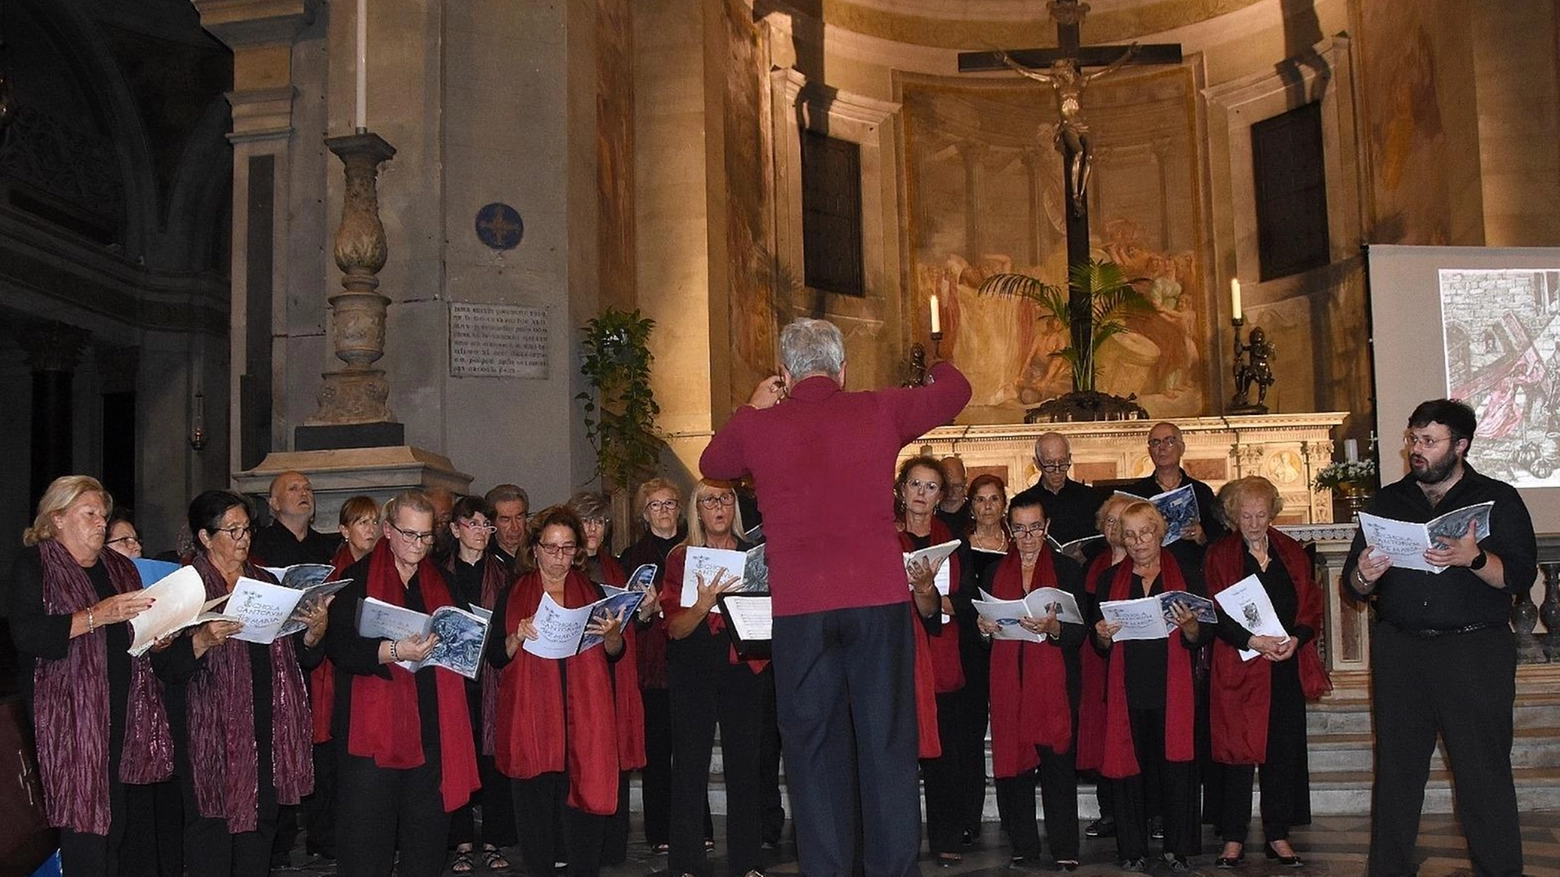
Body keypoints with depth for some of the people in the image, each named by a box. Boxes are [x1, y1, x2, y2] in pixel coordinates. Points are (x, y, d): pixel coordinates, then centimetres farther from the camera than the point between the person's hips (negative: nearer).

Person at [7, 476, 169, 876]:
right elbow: (27, 634, -15)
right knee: (82, 818, -10)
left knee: (114, 815, 6)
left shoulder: (119, 567, 19)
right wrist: (97, 615, -22)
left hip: (120, 707, 6)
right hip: (67, 712, -6)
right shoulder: (33, 564, -1)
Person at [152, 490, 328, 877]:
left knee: (260, 831, 10)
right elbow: (165, 667, -10)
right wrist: (203, 640, -27)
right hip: (212, 733, -5)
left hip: (269, 731, 5)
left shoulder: (267, 583, 14)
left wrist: (315, 630, -7)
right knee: (212, 831, -3)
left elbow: (304, 659, 13)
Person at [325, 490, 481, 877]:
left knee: (427, 831, 6)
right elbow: (340, 648, -10)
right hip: (373, 726, -4)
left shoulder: (441, 583, 16)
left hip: (432, 727, 4)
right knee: (368, 832, -2)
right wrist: (392, 651, -23)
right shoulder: (356, 580, 1)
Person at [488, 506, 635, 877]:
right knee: (535, 802, -2)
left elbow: (615, 654, 10)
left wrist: (612, 633, -12)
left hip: (584, 716, 1)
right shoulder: (513, 596, 8)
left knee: (585, 798, -4)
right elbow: (495, 657, 4)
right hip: (531, 717, -1)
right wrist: (518, 637, -16)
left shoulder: (593, 592, 12)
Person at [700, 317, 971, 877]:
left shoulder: (757, 426, 2)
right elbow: (956, 388, 21)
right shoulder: (880, 412, 3)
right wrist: (936, 367, 42)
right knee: (887, 744, 7)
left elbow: (711, 464, 24)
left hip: (799, 609, 0)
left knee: (814, 747, 7)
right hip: (880, 600, 0)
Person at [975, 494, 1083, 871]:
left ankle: (1064, 851, 2)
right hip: (1007, 683, 2)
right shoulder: (994, 572, 15)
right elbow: (979, 625, 16)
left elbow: (1079, 633, 0)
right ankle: (1023, 847, 9)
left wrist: (1053, 627, -20)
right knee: (1012, 764, 0)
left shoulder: (1067, 570, 7)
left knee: (1058, 765, -6)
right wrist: (983, 627, -6)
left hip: (1055, 684, -2)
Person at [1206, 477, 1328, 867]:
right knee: (1238, 749, -2)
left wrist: (1296, 638, -10)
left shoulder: (1292, 553, 11)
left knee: (1284, 750, 5)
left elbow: (1311, 605, 8)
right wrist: (1252, 641, -18)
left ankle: (1278, 834, 15)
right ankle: (1234, 838, 5)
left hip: (1286, 666, 3)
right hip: (1238, 667, -3)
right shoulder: (1219, 555, 2)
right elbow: (1216, 613, -5)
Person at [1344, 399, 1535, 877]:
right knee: (1396, 770, 5)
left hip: (1476, 651, -3)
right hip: (1399, 652, 3)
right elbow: (1353, 582, 12)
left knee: (1484, 773, -3)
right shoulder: (1386, 502, 14)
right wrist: (1364, 575, -11)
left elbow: (1521, 573, -7)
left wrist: (1473, 558, -25)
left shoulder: (1498, 499, 6)